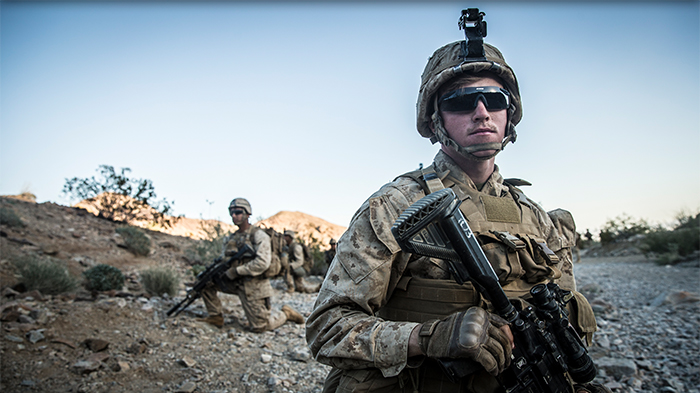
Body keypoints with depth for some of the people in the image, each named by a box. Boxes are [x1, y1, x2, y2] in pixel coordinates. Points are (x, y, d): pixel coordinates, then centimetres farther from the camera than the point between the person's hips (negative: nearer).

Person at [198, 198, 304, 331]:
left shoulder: (258, 235, -12)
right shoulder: (230, 238, 10)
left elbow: (262, 263, -22)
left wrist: (236, 271, -20)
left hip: (254, 286, -7)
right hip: (236, 284, 7)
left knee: (259, 326, -4)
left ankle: (285, 314, 22)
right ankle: (216, 317, 9)